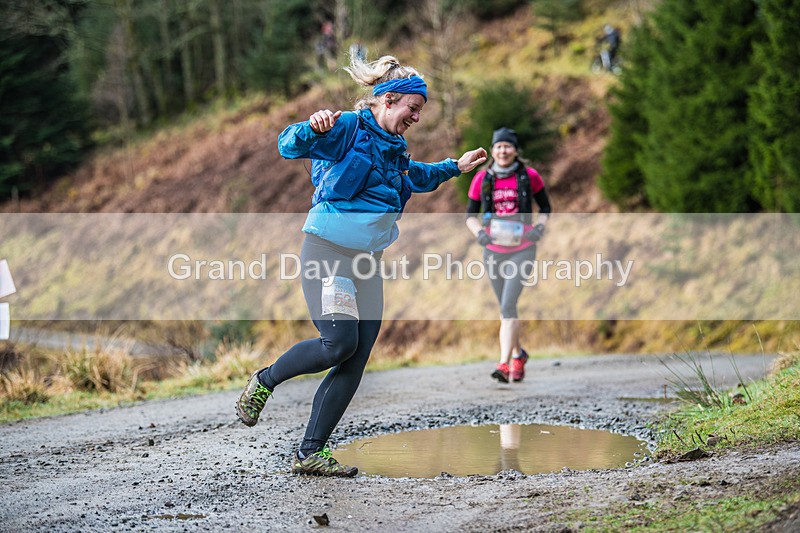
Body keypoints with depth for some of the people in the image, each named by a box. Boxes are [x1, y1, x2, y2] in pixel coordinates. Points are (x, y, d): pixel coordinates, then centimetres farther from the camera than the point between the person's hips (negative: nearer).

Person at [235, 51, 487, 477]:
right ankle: (265, 381, 6)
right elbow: (289, 145, -18)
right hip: (327, 250, -8)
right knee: (339, 343, -20)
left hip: (368, 263, 8)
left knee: (355, 363, -2)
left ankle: (310, 452, 2)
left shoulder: (393, 150, 20)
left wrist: (454, 168, 42)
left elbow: (417, 177, 43)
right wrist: (314, 127, -38)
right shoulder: (349, 128, -5)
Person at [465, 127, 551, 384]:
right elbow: (470, 214, 8)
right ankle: (518, 355, 35)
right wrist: (479, 232, -12)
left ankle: (504, 364, -20)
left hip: (522, 250, -3)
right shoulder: (482, 179, 1)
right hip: (493, 251, 3)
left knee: (508, 307, -17)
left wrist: (539, 227, -9)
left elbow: (545, 207, 10)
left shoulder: (529, 176, -3)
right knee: (506, 308, 14)